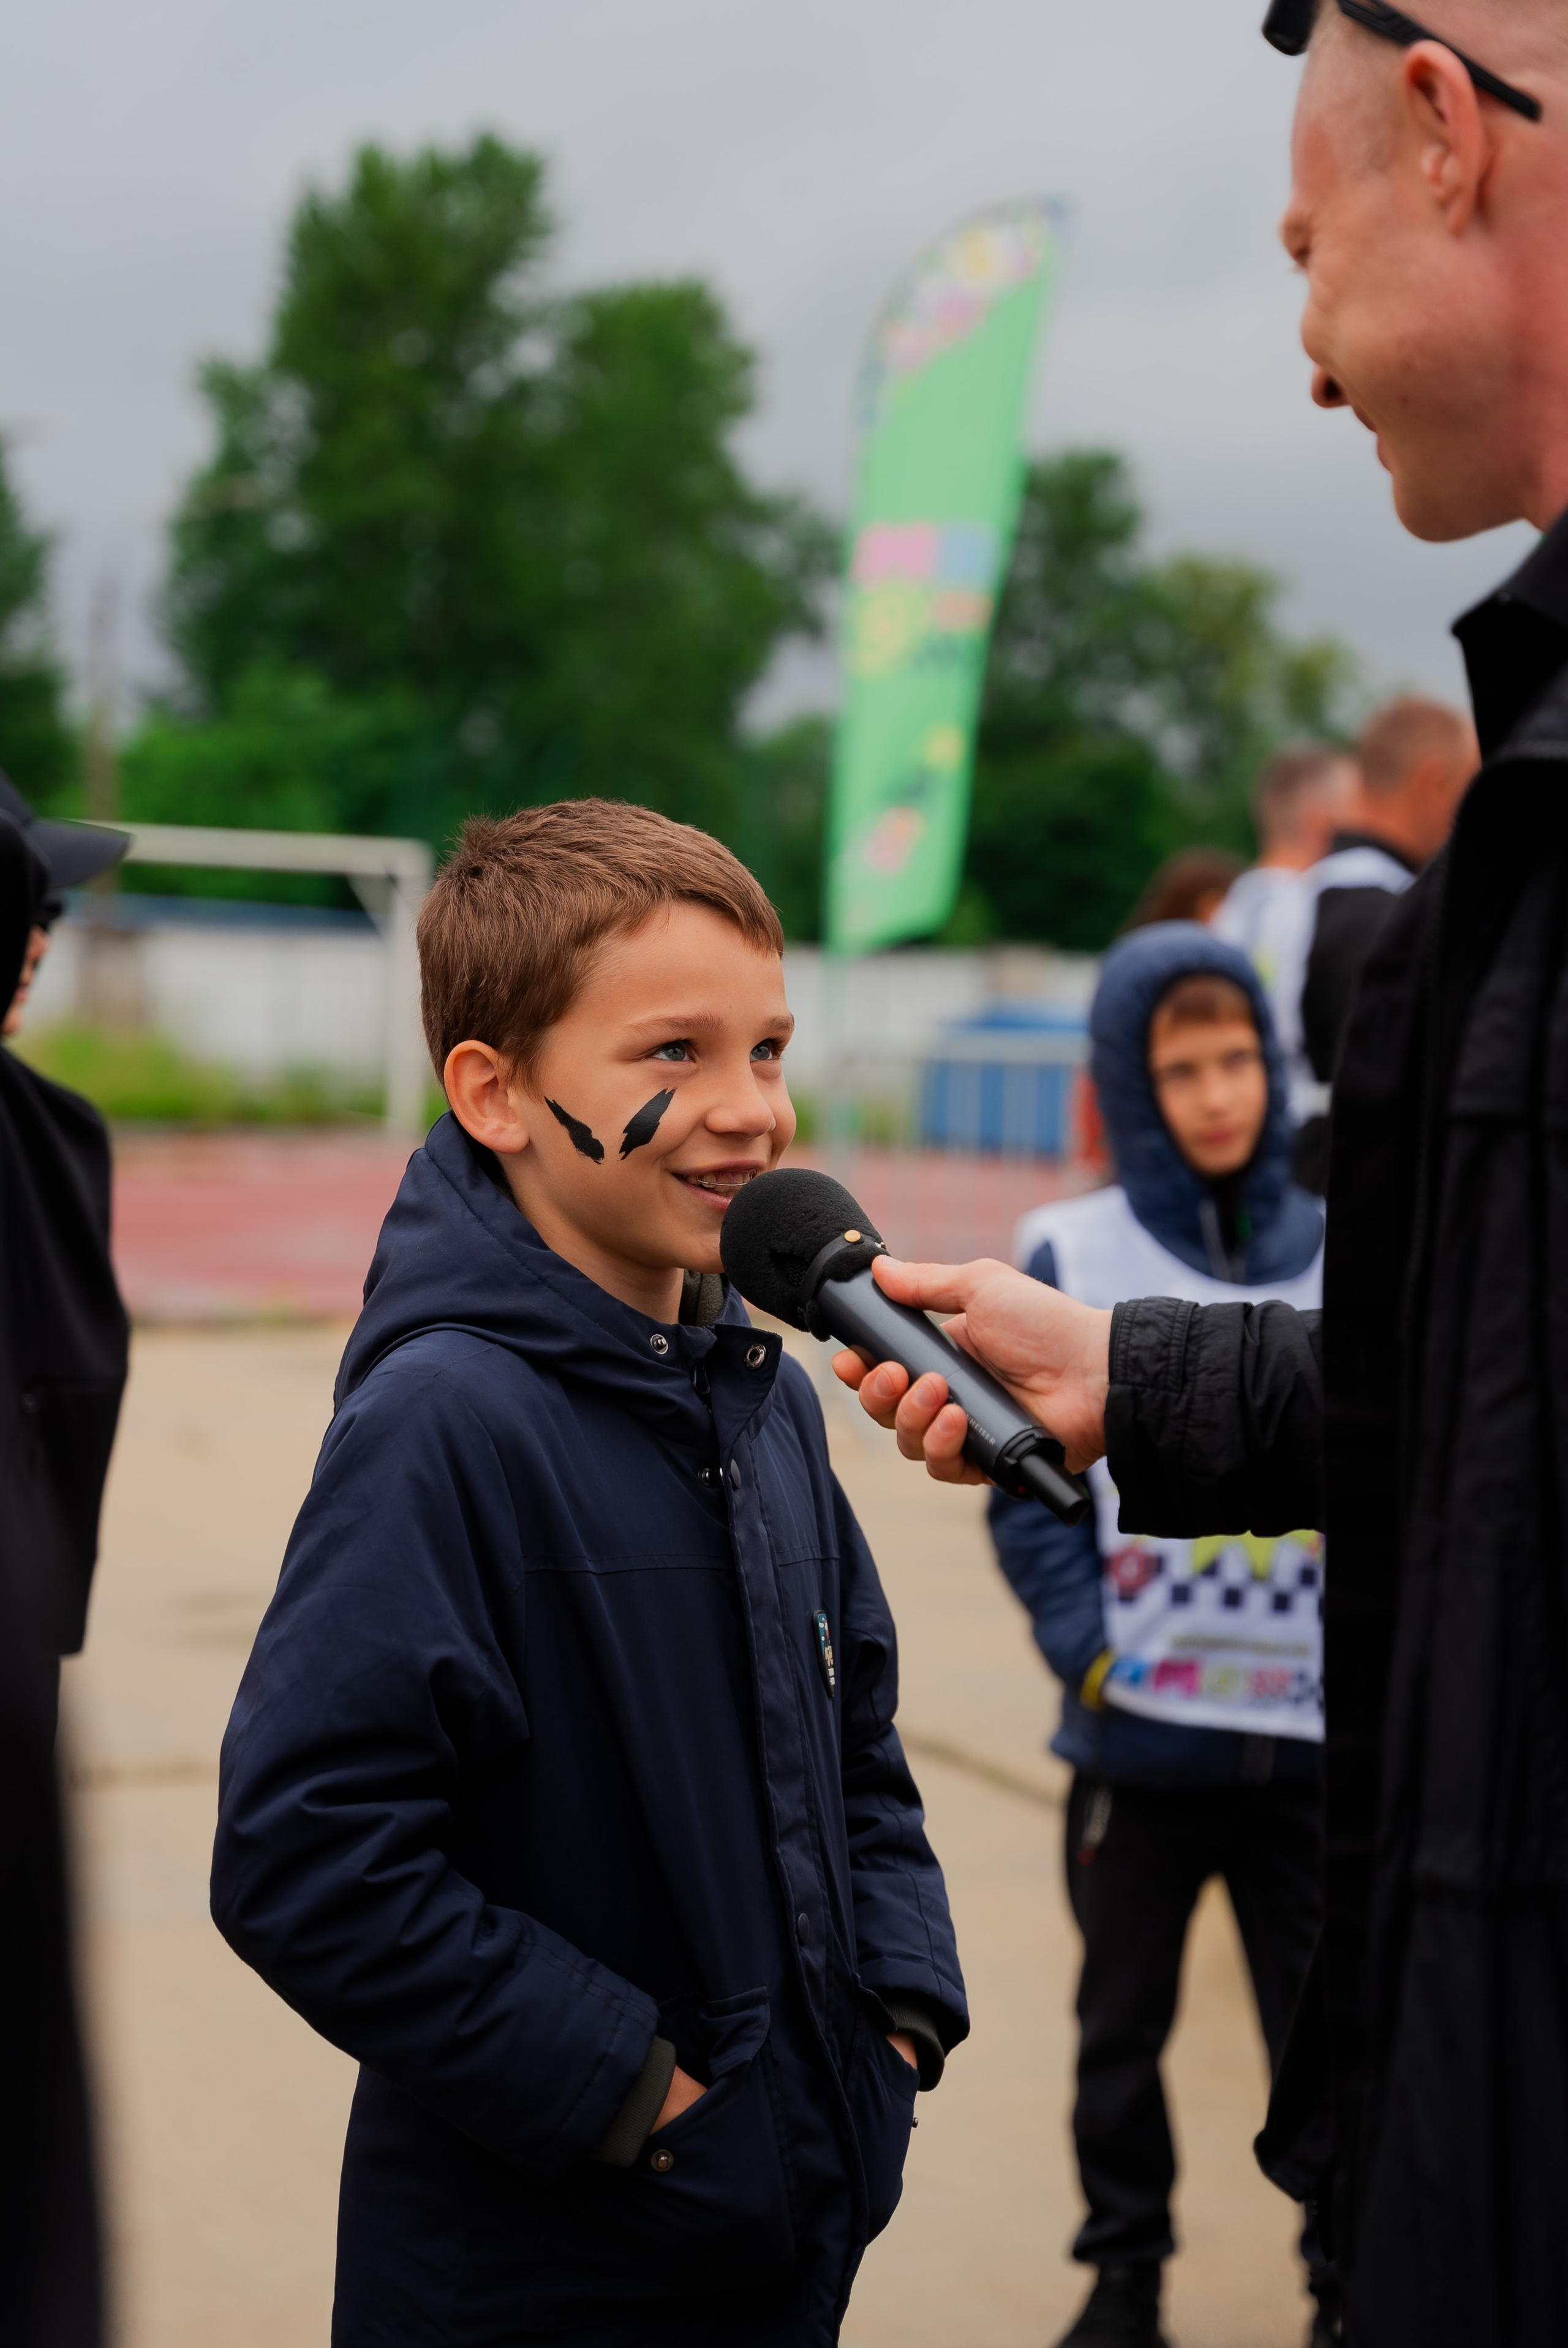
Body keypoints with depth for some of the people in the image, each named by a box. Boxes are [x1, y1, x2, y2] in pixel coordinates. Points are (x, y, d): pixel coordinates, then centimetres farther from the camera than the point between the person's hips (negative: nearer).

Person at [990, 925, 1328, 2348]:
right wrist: (1084, 1644, -13)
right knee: (1124, 2028, 15)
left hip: (1315, 1737, 0)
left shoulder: (1339, 1258, 2)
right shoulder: (1070, 1258, -3)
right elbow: (1029, 1481, -2)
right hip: (1139, 1738, 0)